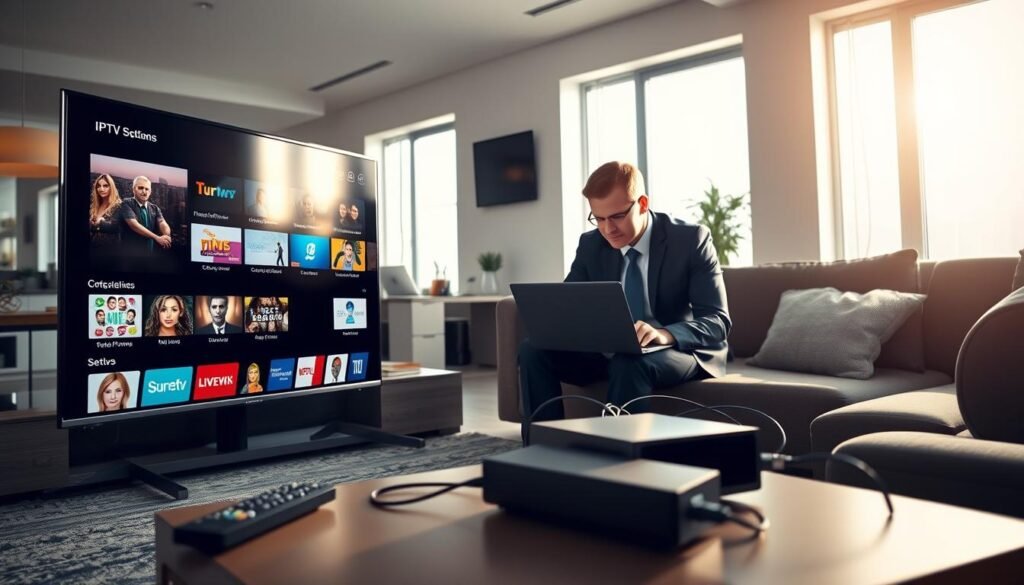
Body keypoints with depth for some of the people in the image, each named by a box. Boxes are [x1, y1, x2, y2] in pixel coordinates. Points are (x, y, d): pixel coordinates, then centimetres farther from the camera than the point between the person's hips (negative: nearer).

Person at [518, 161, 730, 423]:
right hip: (610, 351, 5)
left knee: (628, 364, -38)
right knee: (533, 349, -16)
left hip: (681, 350, -4)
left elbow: (718, 321, -18)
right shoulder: (590, 245, 0)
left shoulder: (691, 239, -13)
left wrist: (666, 334, -39)